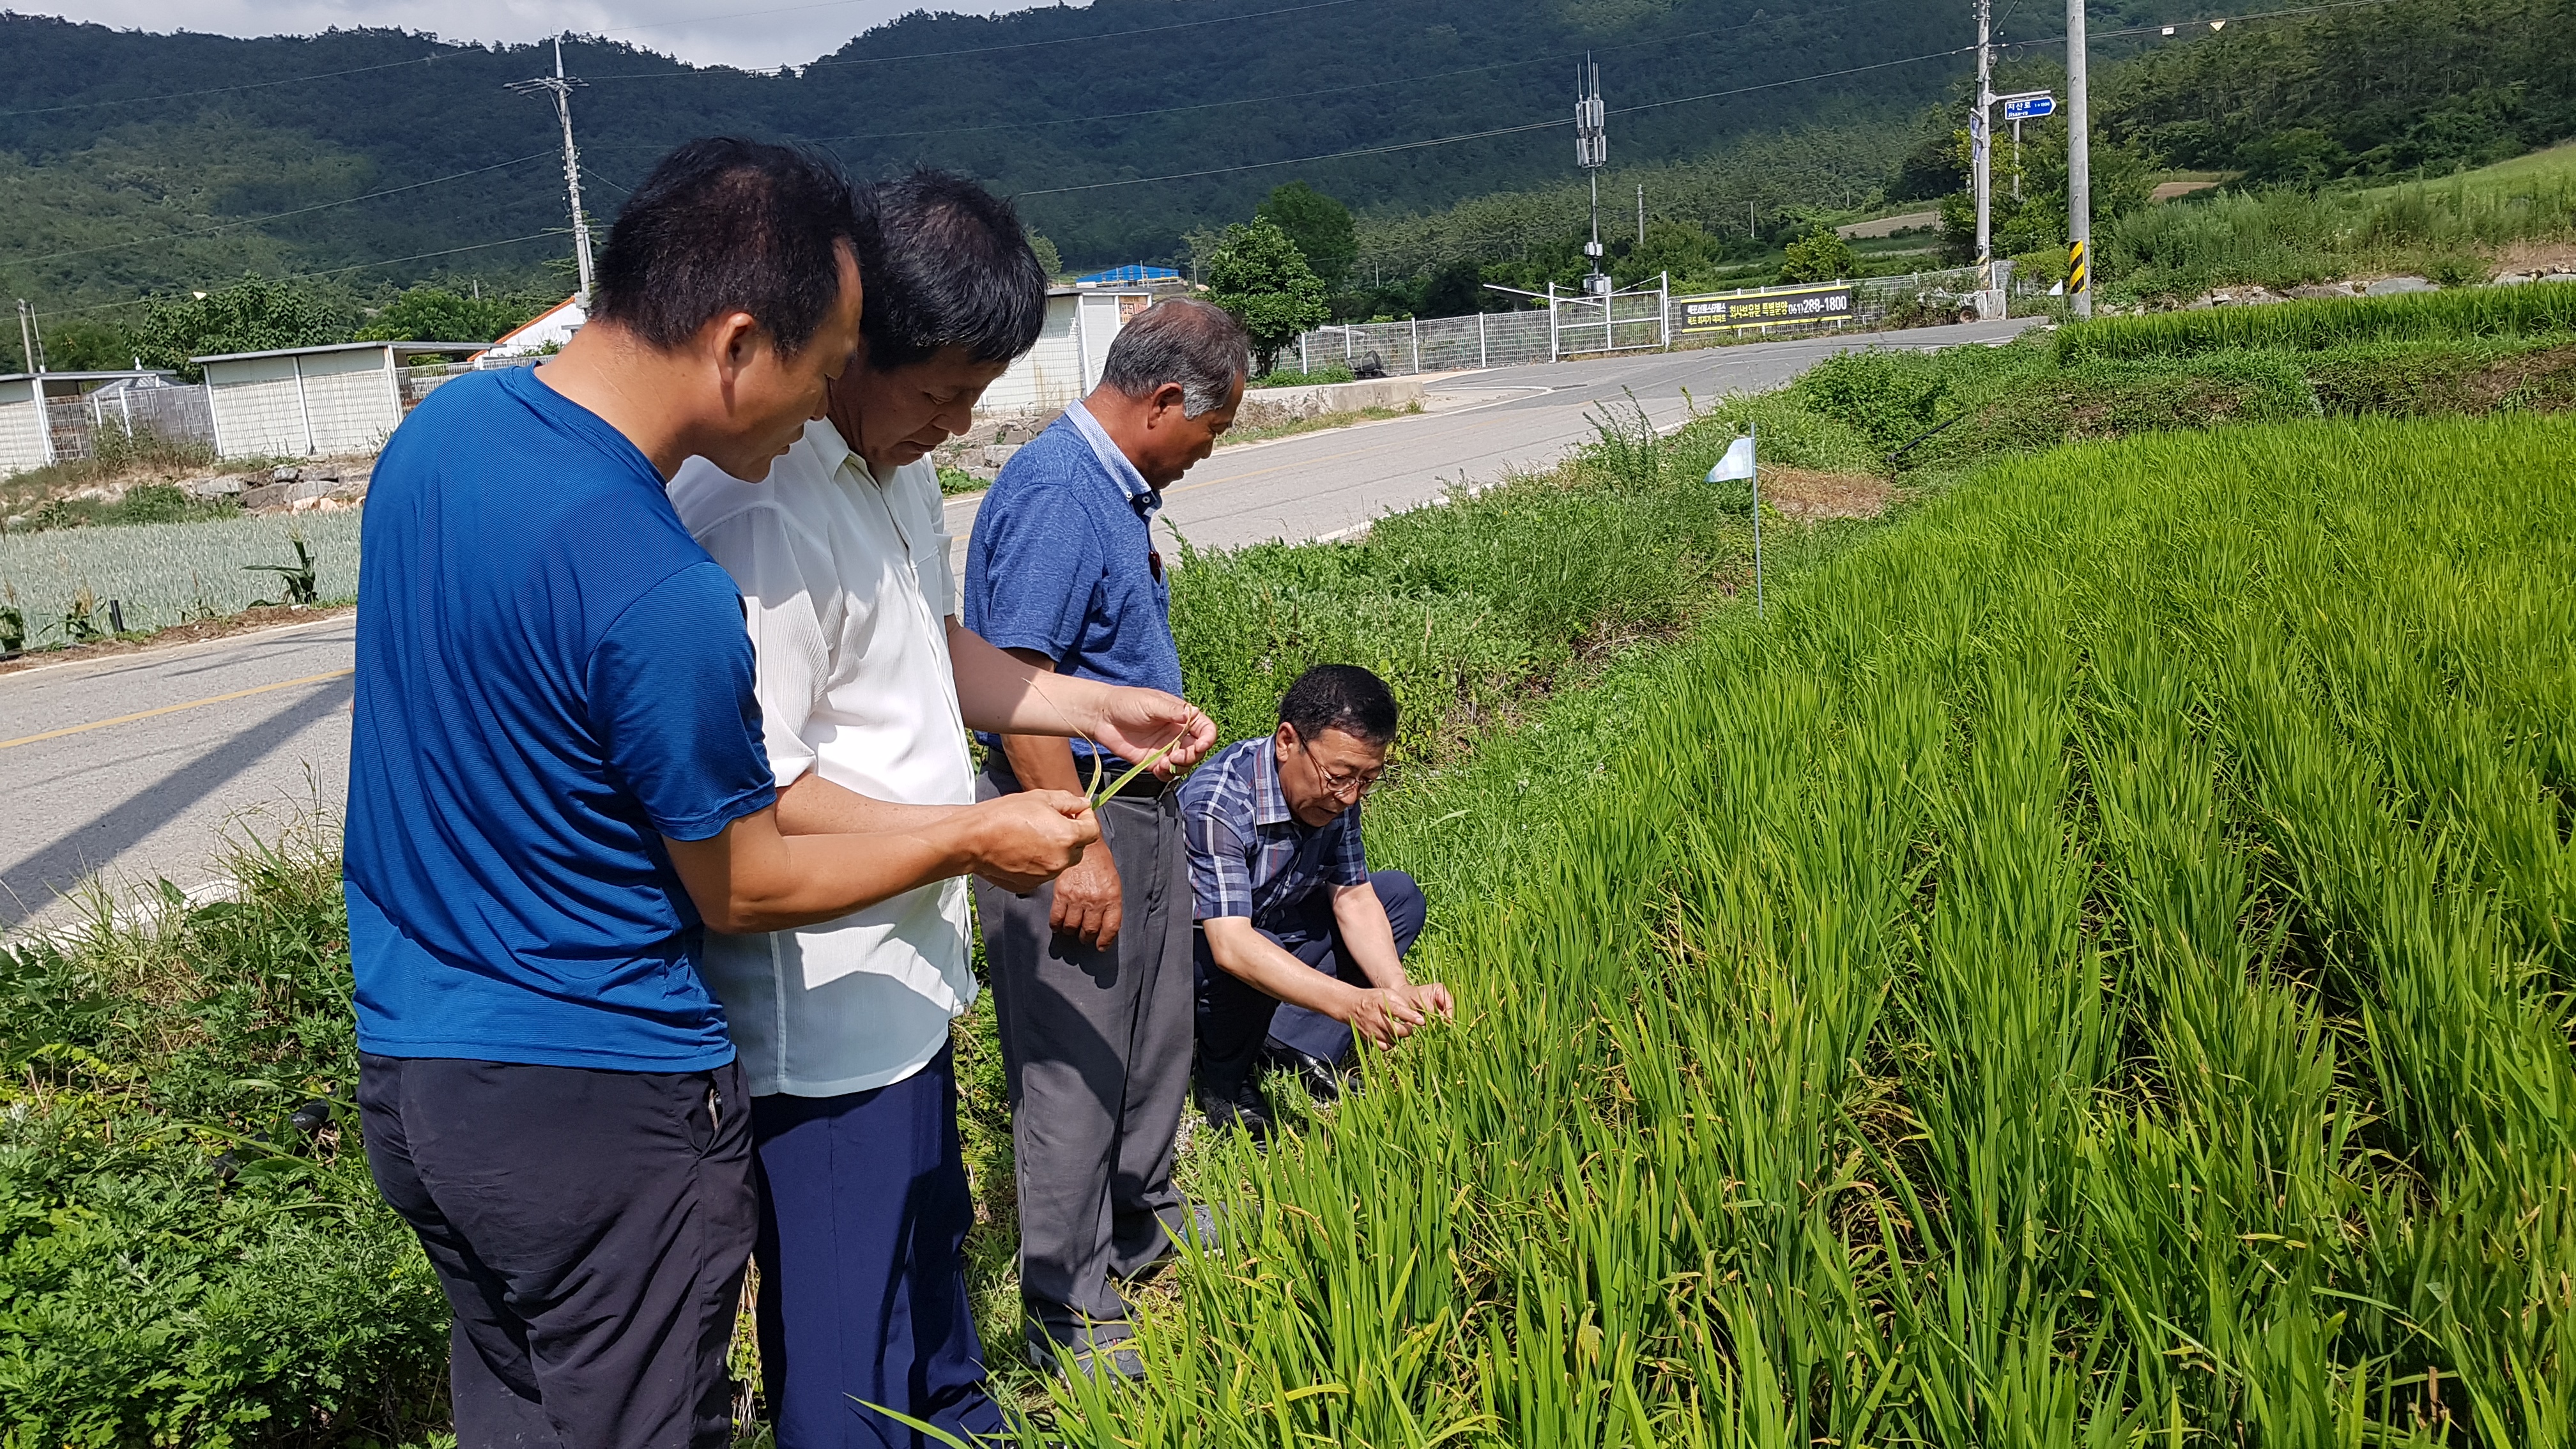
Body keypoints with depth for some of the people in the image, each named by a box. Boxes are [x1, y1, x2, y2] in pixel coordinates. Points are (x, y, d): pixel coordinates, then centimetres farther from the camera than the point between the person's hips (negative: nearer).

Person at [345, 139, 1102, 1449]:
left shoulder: (435, 425, -3)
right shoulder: (663, 599, -27)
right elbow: (742, 891, -13)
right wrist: (973, 840, 0)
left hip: (403, 1058, 8)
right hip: (595, 1110, -8)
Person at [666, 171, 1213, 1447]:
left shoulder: (896, 465, 6)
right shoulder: (763, 515, -27)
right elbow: (756, 801, -27)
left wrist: (1092, 705, 7)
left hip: (901, 979, 10)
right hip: (823, 1013, -10)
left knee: (931, 1253, 28)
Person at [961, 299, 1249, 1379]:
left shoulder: (1116, 487, 10)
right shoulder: (1055, 492, -21)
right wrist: (1078, 849, -25)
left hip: (1138, 802, 10)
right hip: (1072, 807, -10)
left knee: (1154, 1034, 22)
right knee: (1074, 1064, 0)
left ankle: (1141, 1226, 42)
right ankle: (1071, 1319, 14)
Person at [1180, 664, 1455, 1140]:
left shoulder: (1334, 793, -11)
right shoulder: (1218, 804, -34)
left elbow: (1353, 897, -8)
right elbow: (1230, 946, -41)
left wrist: (1399, 989, -27)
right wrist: (1353, 1003, -51)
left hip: (1279, 928, 7)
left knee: (1401, 895, -3)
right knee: (1242, 970, -38)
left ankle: (1298, 1046, -11)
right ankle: (1225, 1075, -7)